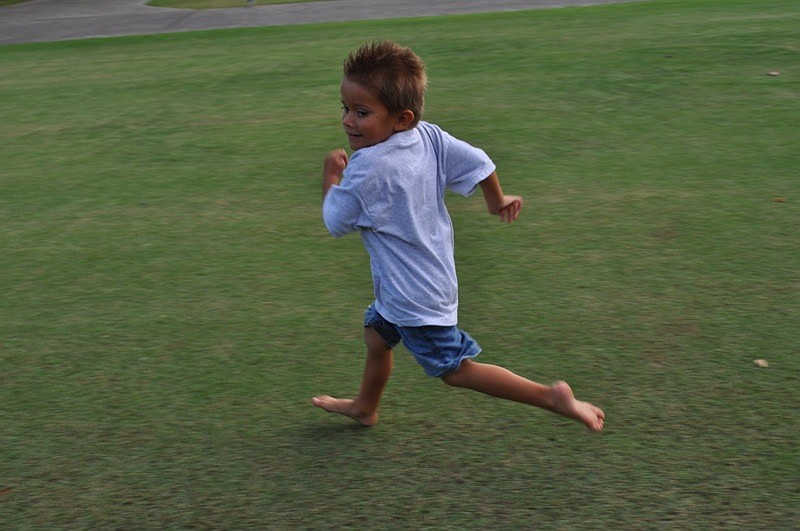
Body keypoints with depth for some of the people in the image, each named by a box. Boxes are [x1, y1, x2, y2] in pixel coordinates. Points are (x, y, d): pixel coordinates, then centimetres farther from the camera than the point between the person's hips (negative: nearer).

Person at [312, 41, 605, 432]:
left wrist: (331, 175, 0)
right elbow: (477, 161, -6)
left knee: (455, 368, 2)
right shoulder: (429, 136, -8)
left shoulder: (366, 168, -27)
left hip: (413, 296, -9)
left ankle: (552, 397, 4)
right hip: (433, 276, 9)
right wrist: (497, 201, 13)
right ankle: (365, 408, 50)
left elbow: (336, 223, -16)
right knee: (376, 336, 27)